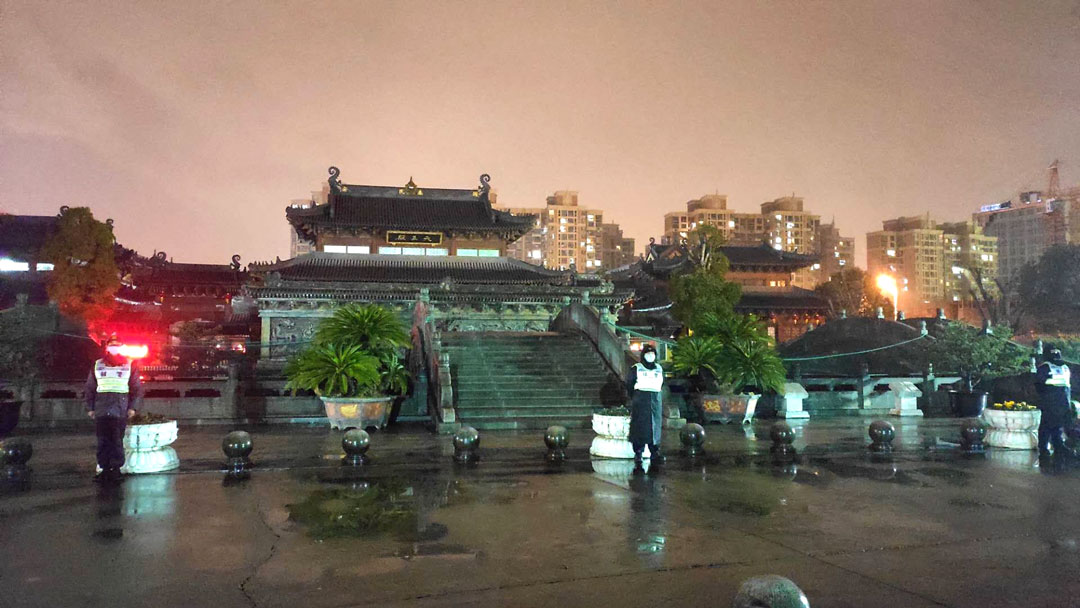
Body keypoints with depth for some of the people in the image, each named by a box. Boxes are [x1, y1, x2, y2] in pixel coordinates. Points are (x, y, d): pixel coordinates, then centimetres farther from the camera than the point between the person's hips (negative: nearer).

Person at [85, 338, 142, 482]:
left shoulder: (129, 365, 7)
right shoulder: (97, 365, 12)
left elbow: (137, 388, 6)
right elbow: (90, 388, 16)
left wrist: (132, 407, -1)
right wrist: (90, 408, 10)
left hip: (120, 412, -2)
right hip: (101, 412, 2)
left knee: (117, 442, -1)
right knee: (102, 442, 2)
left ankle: (116, 469, 5)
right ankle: (105, 469, 7)